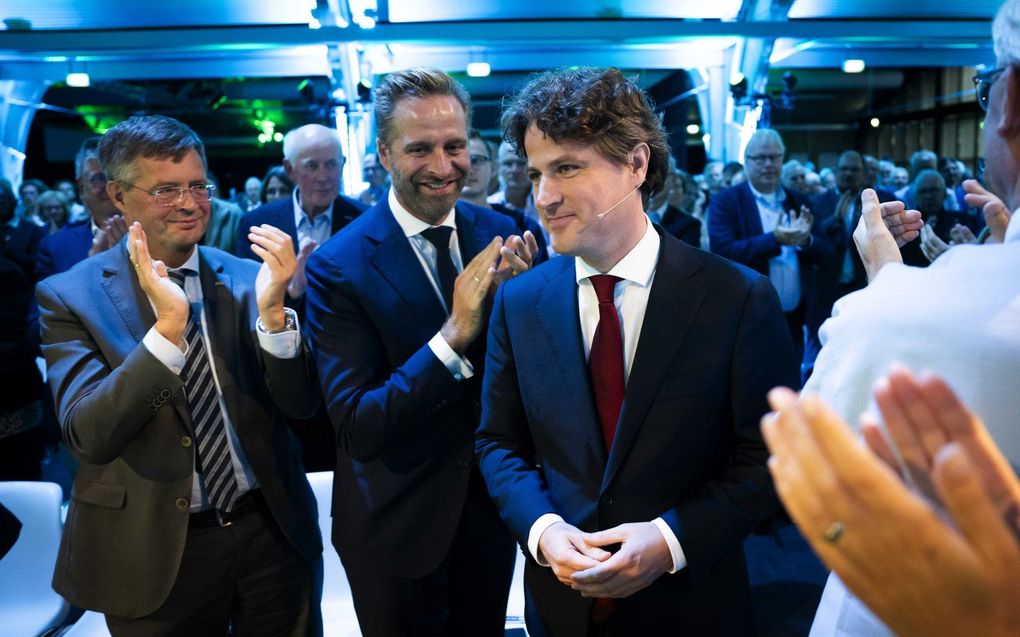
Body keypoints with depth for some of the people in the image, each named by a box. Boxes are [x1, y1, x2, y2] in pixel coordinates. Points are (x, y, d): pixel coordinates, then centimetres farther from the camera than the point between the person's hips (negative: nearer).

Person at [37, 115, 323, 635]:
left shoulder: (246, 277, -3)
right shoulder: (70, 295, -8)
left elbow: (298, 404, -6)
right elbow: (87, 436, -17)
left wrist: (271, 309, -23)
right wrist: (168, 325, -29)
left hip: (272, 531, 2)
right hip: (153, 552, -2)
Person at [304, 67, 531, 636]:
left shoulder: (500, 234, -7)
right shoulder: (339, 266, -19)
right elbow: (356, 427, -22)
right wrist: (452, 337, -34)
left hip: (491, 505, 4)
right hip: (395, 524, -3)